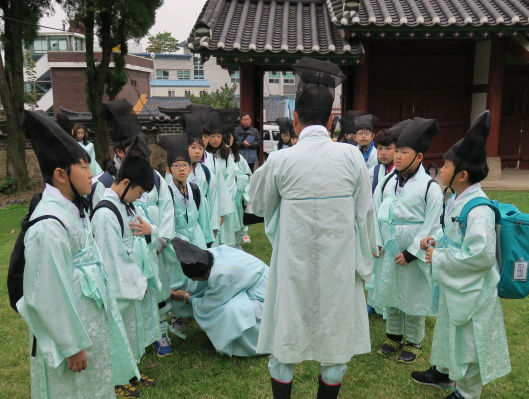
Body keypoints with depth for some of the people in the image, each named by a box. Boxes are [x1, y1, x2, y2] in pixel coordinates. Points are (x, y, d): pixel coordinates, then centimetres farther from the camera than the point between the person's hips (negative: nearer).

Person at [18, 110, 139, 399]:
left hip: (90, 320, 8)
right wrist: (72, 345, -15)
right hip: (68, 330, -8)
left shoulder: (72, 209, 1)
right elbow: (50, 296, -23)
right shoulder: (48, 226, -28)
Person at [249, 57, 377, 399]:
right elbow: (364, 214, -3)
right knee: (336, 340, 18)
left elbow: (259, 203, 4)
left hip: (294, 264, -1)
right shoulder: (351, 156, -9)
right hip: (339, 264, 1)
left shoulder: (280, 160, -12)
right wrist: (364, 262, 9)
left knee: (285, 344, 16)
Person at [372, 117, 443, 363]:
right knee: (388, 293, 16)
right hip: (388, 250, 5)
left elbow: (431, 225, -13)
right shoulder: (386, 182, 1)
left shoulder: (429, 187, -13)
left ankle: (414, 341, 30)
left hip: (413, 253, -5)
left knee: (413, 295, 9)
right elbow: (376, 212, 6)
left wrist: (411, 252, -15)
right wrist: (376, 241, -3)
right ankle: (394, 336, 36)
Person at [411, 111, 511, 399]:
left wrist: (439, 258, -24)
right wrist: (435, 239, -1)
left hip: (471, 289, -9)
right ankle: (443, 372, 50)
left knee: (468, 340, 10)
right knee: (448, 328, 27)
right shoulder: (456, 200, 1)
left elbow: (482, 255, -32)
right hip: (452, 284, 10)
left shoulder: (478, 210, -29)